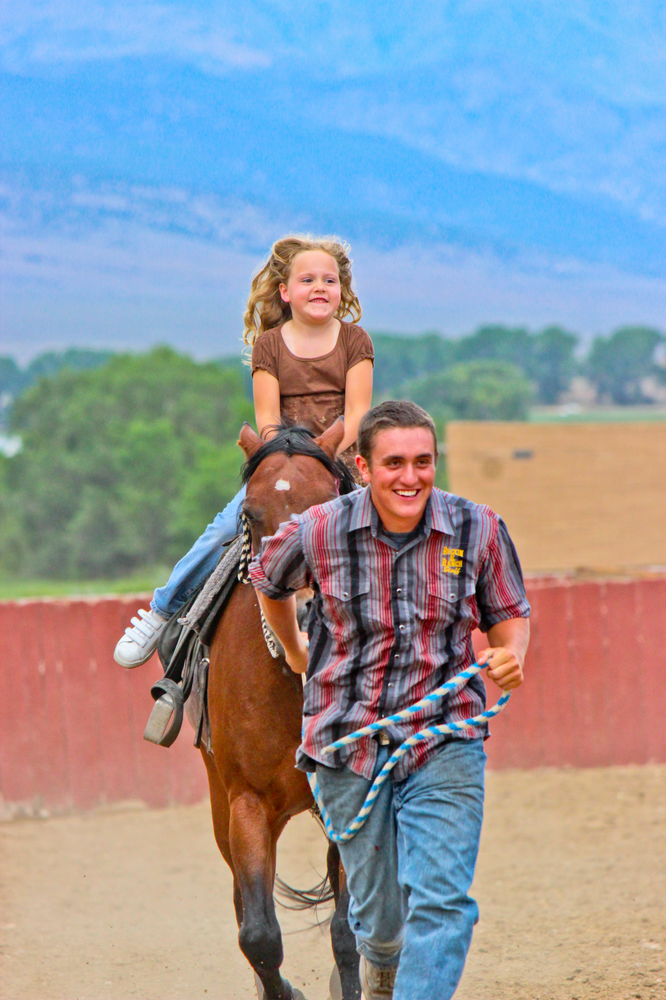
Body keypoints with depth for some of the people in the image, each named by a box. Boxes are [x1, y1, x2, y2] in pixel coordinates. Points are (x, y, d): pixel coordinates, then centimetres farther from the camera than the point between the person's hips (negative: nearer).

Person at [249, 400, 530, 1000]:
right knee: (378, 916, 11)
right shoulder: (318, 533, -9)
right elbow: (268, 581, 14)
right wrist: (294, 652, 25)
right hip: (350, 744, 0)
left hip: (444, 740, 0)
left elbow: (510, 614, 7)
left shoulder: (477, 529, -7)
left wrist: (511, 657, -14)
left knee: (441, 903, -15)